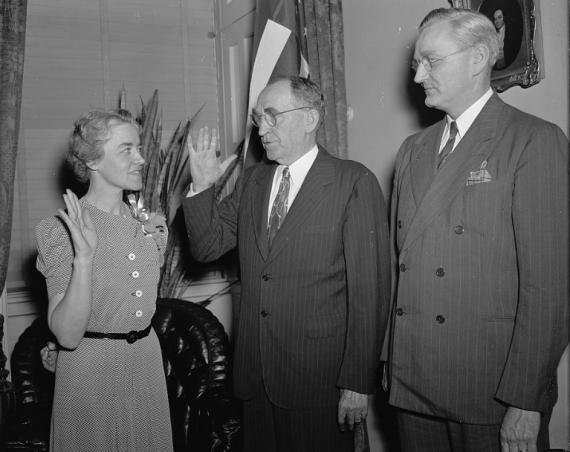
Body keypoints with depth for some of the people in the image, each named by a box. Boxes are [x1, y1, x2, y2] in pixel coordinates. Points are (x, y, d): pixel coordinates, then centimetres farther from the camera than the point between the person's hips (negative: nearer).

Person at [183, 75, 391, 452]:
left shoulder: (354, 182, -10)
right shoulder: (251, 181, 9)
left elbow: (370, 289, -12)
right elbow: (208, 247, 9)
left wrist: (359, 384, -13)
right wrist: (202, 187, -5)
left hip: (320, 380, -5)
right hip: (254, 376, 5)